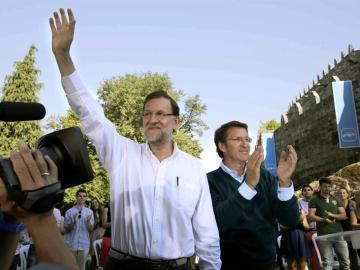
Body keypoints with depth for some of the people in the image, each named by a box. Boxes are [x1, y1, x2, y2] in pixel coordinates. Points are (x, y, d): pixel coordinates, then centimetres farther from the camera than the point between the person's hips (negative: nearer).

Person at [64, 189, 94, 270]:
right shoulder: (69, 212, -5)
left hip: (84, 244, 1)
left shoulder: (89, 212, 1)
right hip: (71, 244, -1)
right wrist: (74, 222, -19)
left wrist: (88, 221, -17)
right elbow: (67, 230, -2)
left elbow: (90, 230, 1)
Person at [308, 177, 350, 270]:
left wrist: (332, 215, -11)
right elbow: (311, 215, -6)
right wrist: (324, 219, -21)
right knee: (327, 262, -1)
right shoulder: (314, 200, 2)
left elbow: (344, 215, 8)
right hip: (323, 235, -4)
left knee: (345, 260, 6)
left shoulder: (336, 199, 14)